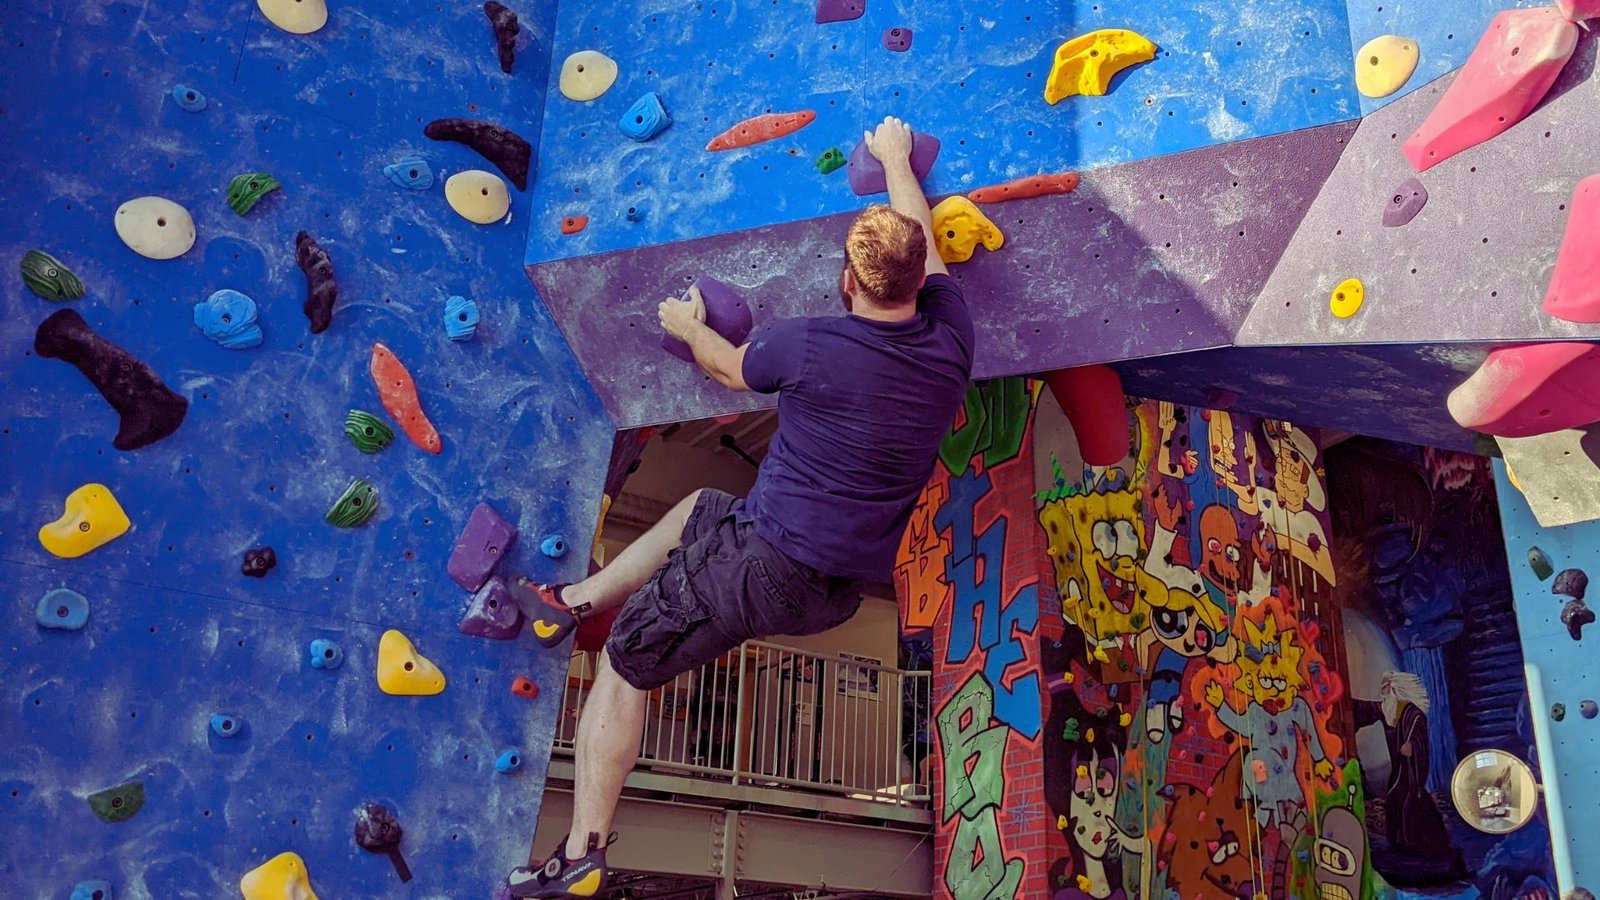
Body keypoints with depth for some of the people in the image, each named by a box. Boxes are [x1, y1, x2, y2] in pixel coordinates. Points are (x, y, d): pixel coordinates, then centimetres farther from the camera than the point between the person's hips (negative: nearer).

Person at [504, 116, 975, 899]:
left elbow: (731, 369, 5)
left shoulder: (810, 344, -18)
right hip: (840, 591, 7)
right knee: (699, 509, 30)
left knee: (625, 663, 11)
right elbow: (923, 243, 15)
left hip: (764, 564, -7)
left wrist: (690, 328, 26)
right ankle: (571, 601, 41)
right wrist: (896, 159, 29)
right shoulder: (950, 343, -5)